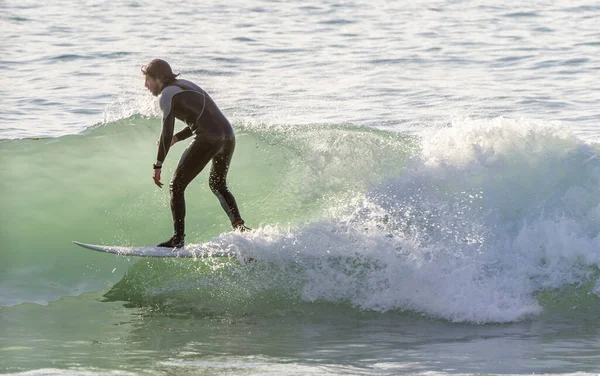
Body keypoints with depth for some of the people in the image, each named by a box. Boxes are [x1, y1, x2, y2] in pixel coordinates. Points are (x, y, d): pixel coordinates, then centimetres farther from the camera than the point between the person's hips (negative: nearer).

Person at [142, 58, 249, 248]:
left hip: (208, 140, -8)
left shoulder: (167, 94, -1)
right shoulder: (184, 85, 25)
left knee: (176, 186, 3)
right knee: (218, 185, 28)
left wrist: (158, 165, -5)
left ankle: (178, 239, -3)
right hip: (228, 136, 8)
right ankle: (240, 228, 15)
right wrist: (175, 138, 27)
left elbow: (166, 132, -9)